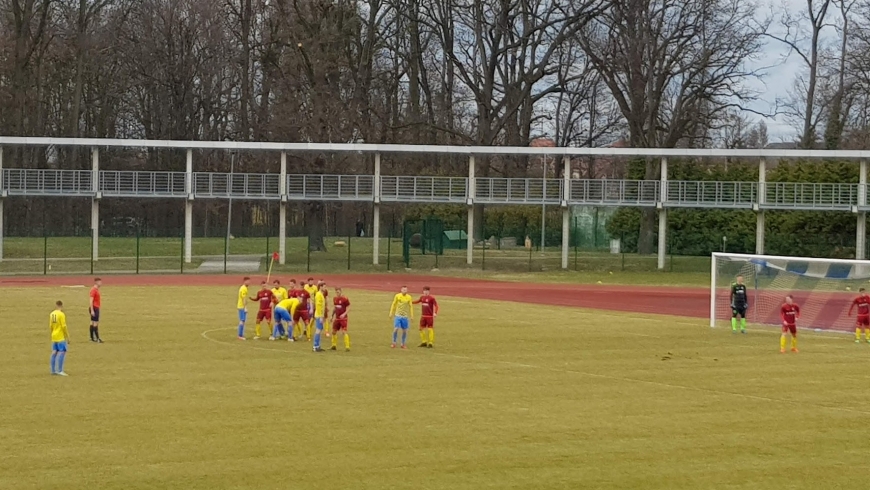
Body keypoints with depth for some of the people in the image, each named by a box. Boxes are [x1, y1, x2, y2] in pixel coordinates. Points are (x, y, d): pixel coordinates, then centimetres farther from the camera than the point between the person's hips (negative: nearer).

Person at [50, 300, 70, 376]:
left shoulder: (51, 314, 7)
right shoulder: (61, 314, -14)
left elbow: (50, 326, 12)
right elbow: (64, 326, -15)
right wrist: (67, 337, -9)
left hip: (54, 337, 8)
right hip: (61, 337, -8)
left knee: (54, 352, 11)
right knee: (62, 352, -7)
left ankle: (53, 370, 14)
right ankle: (59, 371, -12)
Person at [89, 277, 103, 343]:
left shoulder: (97, 289, 14)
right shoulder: (93, 290, -15)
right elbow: (91, 300, -18)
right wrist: (92, 310, -22)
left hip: (96, 308, 10)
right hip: (94, 308, -10)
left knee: (93, 322, 12)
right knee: (96, 323, -10)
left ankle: (92, 338, 15)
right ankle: (97, 338, -11)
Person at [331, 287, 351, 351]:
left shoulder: (345, 299, -12)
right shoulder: (335, 299, 8)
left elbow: (348, 308, -10)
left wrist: (344, 314, -22)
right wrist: (333, 316, 19)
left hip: (343, 318, -7)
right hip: (337, 318, 7)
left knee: (344, 332, -13)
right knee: (334, 331, 11)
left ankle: (347, 347, -11)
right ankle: (333, 346, 26)